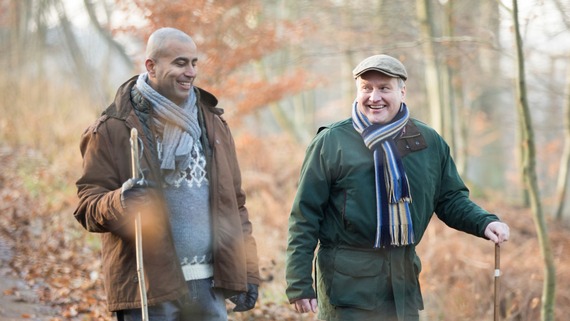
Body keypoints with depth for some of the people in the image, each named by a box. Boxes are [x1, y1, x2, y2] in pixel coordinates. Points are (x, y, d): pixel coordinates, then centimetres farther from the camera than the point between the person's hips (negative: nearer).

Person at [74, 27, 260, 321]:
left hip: (208, 285, 5)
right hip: (147, 283, -4)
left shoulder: (212, 123, 14)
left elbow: (234, 202, 16)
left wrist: (246, 274, 9)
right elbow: (88, 206, -4)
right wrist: (121, 201, -27)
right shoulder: (113, 128, -2)